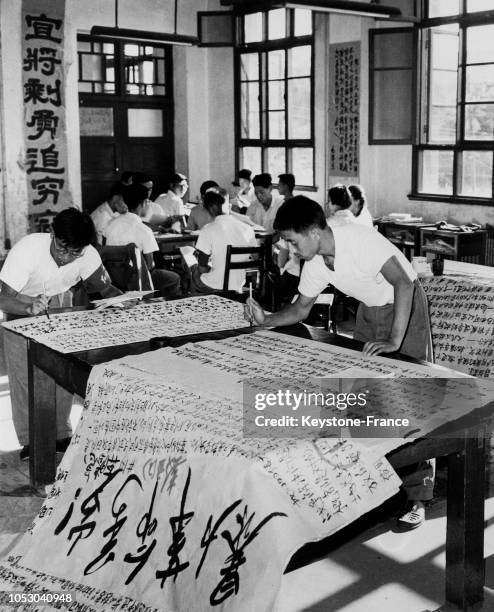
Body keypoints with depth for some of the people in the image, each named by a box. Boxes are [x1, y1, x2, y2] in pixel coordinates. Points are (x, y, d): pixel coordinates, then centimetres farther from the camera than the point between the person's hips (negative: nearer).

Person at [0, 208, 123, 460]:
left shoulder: (88, 255, -24)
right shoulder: (27, 250, -34)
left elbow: (105, 288, -12)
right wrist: (31, 308, -57)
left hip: (59, 304, 3)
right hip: (21, 306, -3)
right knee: (24, 372, -8)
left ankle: (61, 434, 14)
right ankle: (29, 440, 5)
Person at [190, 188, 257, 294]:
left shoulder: (208, 230, -16)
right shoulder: (247, 229, -6)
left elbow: (202, 268, -14)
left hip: (213, 287, -4)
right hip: (238, 286, 4)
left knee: (194, 268, 28)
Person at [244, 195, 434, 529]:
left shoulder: (359, 240, -31)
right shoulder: (316, 263, -7)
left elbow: (403, 284, -34)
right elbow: (301, 308, 6)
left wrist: (395, 341, -39)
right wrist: (265, 321, -11)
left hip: (405, 306, -7)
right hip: (370, 310, 8)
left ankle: (416, 498, 0)